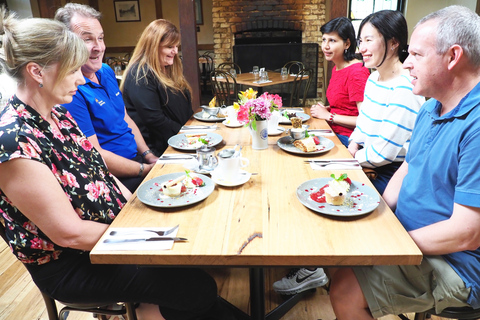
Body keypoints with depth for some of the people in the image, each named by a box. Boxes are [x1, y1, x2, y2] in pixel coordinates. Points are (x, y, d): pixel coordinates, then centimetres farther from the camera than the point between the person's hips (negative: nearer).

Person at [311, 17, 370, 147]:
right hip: (335, 133, 8)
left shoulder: (357, 72, -17)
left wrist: (328, 116, -14)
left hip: (348, 138, -8)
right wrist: (325, 108, 2)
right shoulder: (336, 68, 11)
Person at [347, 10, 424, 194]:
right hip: (370, 166, 8)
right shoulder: (373, 78, 6)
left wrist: (356, 156, -7)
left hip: (392, 174, -7)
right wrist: (354, 143, -2)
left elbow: (385, 151, -23)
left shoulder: (404, 90, -23)